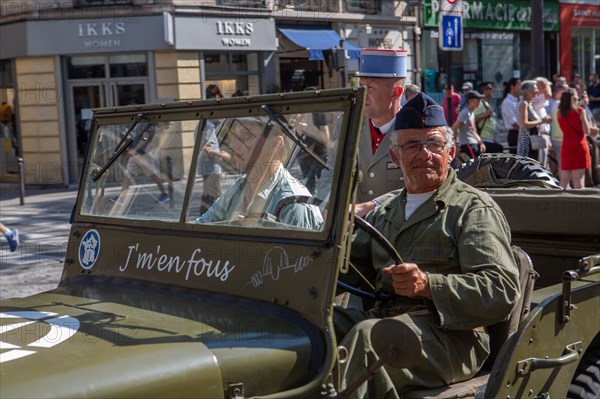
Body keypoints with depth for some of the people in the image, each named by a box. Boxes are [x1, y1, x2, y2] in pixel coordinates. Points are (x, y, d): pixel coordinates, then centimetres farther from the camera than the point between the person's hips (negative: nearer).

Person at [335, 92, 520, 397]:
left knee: (367, 336, -35)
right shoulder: (385, 213, 27)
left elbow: (504, 290, -9)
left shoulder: (474, 209, 4)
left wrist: (428, 285, -22)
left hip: (451, 335, -5)